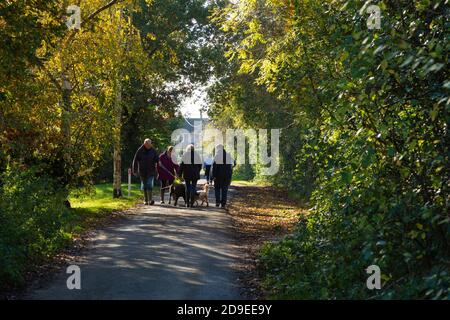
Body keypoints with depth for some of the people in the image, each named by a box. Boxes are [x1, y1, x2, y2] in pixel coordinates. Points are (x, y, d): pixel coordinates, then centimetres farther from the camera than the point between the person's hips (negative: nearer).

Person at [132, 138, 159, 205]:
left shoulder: (153, 150, 0)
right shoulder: (140, 151, -3)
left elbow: (157, 160, 5)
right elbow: (135, 161, -1)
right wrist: (135, 170, -3)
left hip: (151, 171, -1)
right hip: (142, 171, 1)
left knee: (150, 185, -13)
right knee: (144, 187, 7)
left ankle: (150, 200, -18)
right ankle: (145, 200, 17)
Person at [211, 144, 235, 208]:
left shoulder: (217, 156, -8)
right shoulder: (228, 155, 5)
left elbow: (214, 167, -13)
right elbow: (233, 163, 12)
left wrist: (213, 176, -12)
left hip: (219, 175, -3)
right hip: (227, 175, 3)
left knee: (217, 188, 12)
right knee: (225, 189, 8)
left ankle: (218, 201, -1)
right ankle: (223, 203, 4)